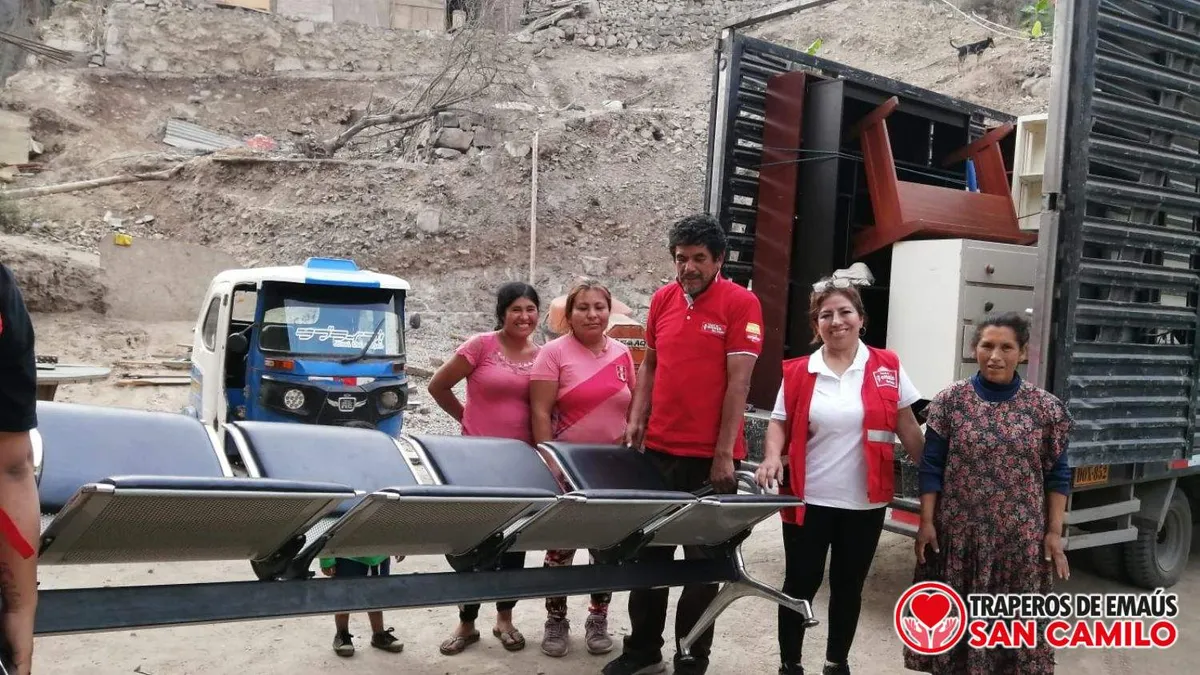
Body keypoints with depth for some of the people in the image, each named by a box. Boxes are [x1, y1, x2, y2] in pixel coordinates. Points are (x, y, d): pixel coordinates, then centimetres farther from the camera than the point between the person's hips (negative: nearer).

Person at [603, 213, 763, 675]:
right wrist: (637, 421, 3)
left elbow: (738, 382, -12)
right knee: (650, 552, 14)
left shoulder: (741, 303, -8)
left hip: (710, 456, -5)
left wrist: (724, 454, -15)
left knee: (702, 559, 7)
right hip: (658, 449, 5)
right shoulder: (662, 299, 7)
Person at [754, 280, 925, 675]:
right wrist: (772, 457, -16)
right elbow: (779, 423, 3)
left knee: (848, 585, 15)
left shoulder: (887, 367, -1)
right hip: (808, 499, -1)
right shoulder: (798, 372, -2)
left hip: (865, 502, 1)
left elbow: (907, 425, 3)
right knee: (800, 584, 6)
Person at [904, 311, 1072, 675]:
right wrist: (926, 521, -4)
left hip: (1021, 538, 0)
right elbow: (931, 466, -1)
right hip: (960, 534, 0)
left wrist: (1054, 532, 0)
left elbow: (1057, 475, 4)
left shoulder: (1045, 407, -1)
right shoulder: (951, 400, -2)